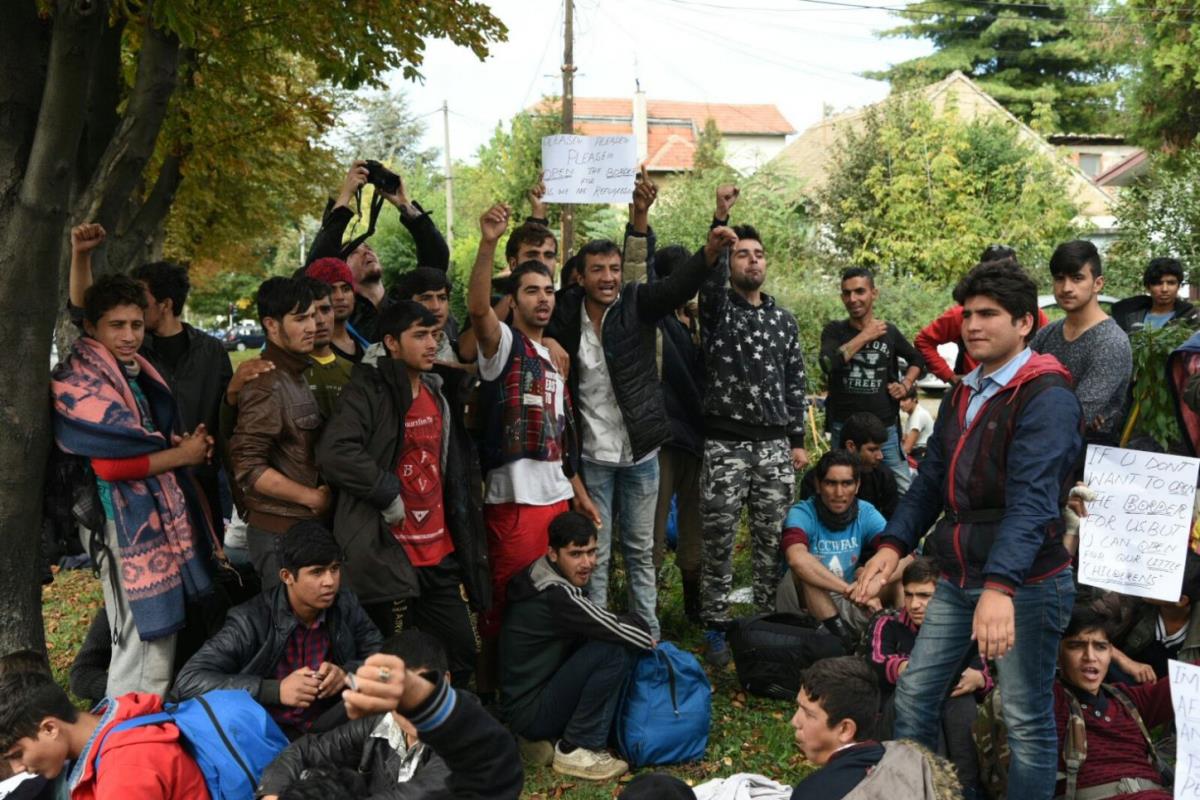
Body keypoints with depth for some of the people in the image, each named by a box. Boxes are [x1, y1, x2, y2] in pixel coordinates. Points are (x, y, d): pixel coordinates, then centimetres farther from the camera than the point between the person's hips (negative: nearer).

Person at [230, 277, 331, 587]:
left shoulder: (298, 375, 13)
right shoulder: (267, 385, -15)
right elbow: (248, 466, -21)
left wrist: (322, 493, 7)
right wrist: (314, 497, -14)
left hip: (308, 525, 8)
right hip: (279, 530, -8)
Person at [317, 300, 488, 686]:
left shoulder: (439, 393, 14)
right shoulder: (369, 391, -10)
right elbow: (334, 454, -26)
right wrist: (388, 493, -18)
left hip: (440, 553, 7)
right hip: (389, 556, -7)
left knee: (462, 654, 12)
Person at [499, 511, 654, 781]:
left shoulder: (543, 579, 5)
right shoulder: (556, 596, -25)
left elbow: (603, 623, 15)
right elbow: (618, 630, -20)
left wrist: (638, 632, -2)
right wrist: (649, 640, 1)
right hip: (530, 711, -10)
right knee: (617, 650, -20)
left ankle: (551, 737, 8)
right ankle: (575, 749, -8)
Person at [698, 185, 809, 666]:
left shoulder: (783, 320, 14)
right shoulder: (716, 307, 3)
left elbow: (795, 383, 14)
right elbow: (709, 274, -20)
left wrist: (797, 441, 8)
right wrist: (720, 222, -37)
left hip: (775, 445, 3)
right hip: (724, 444, -3)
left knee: (772, 541, 7)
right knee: (718, 541, 1)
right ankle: (715, 628, 11)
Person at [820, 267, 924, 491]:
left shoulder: (890, 332, 5)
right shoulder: (834, 330, 0)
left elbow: (917, 359, 23)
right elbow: (828, 363, -21)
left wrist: (906, 383, 5)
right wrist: (865, 336, -14)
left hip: (886, 428, 1)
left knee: (905, 491, 1)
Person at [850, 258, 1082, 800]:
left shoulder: (1046, 397, -15)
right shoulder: (963, 395, 12)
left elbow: (1032, 500, -27)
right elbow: (930, 482, 12)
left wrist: (1001, 586, -39)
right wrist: (893, 545, -3)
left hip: (1026, 585, -7)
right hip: (958, 581, 8)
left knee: (1026, 721, 4)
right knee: (914, 696, 11)